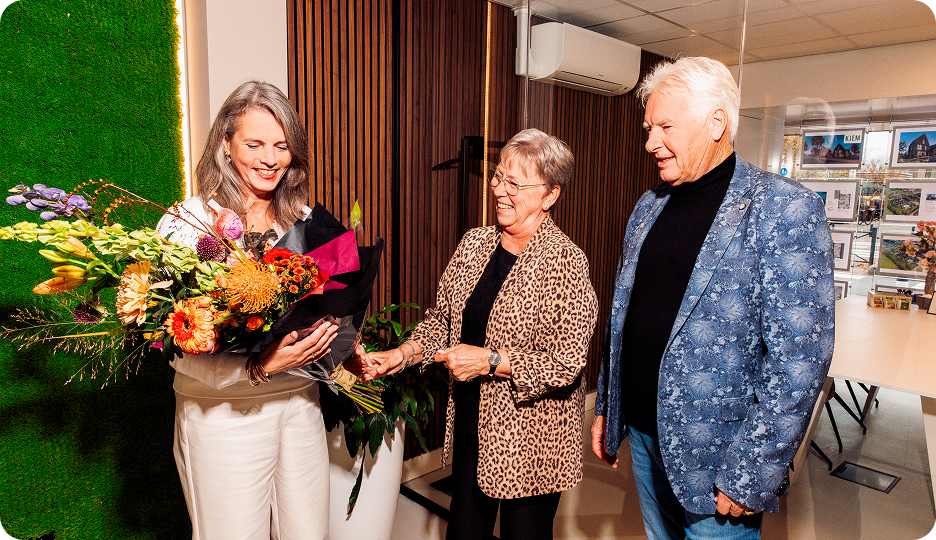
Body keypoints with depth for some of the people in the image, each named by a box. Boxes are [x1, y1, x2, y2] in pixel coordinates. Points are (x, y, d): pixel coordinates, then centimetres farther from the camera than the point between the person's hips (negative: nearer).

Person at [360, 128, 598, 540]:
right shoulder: (474, 243, 2)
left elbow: (566, 364, -19)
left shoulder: (566, 262, -16)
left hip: (530, 438, -5)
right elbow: (442, 317, 9)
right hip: (470, 426, 6)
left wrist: (490, 361, -21)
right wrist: (402, 355, -5)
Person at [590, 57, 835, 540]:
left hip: (714, 455, -6)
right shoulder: (648, 207, 6)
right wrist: (605, 409, 12)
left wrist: (752, 476, -17)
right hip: (643, 435, 6)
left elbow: (798, 359, -17)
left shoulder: (786, 210, -14)